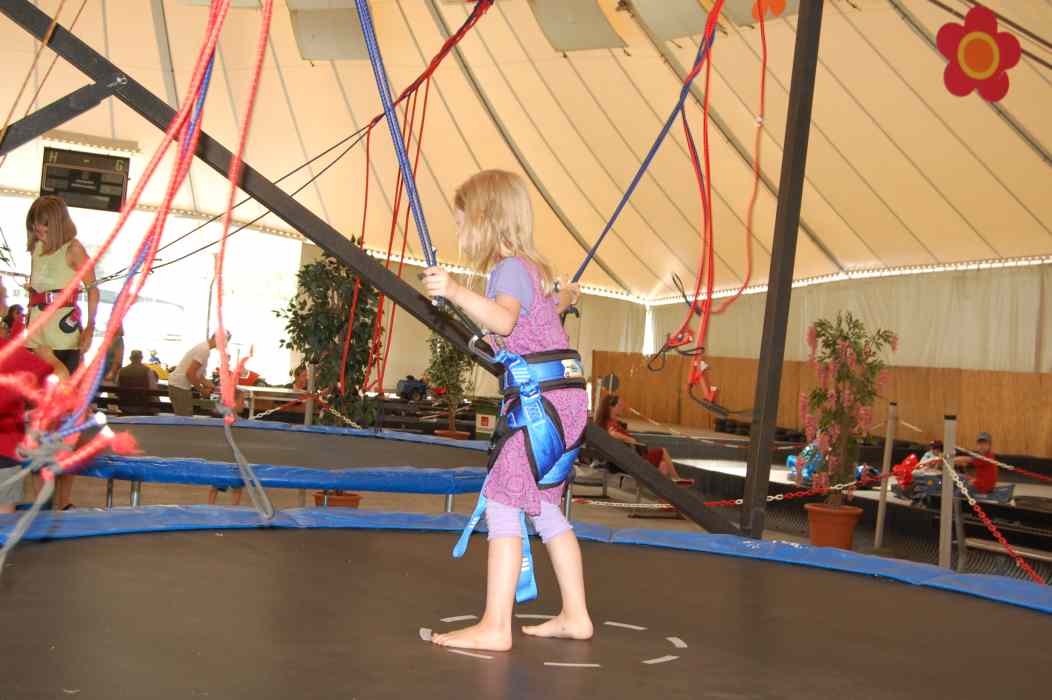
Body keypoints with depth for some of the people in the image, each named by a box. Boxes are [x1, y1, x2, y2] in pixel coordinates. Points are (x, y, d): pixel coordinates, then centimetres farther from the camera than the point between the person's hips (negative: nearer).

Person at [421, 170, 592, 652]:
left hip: (542, 399, -10)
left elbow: (504, 319, -34)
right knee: (543, 507, 16)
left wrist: (457, 292, -47)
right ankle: (575, 615, 22)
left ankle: (495, 628, -12)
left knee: (503, 503, -11)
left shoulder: (509, 268, -12)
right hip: (562, 397, 10)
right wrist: (567, 294, 63)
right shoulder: (534, 268, 18)